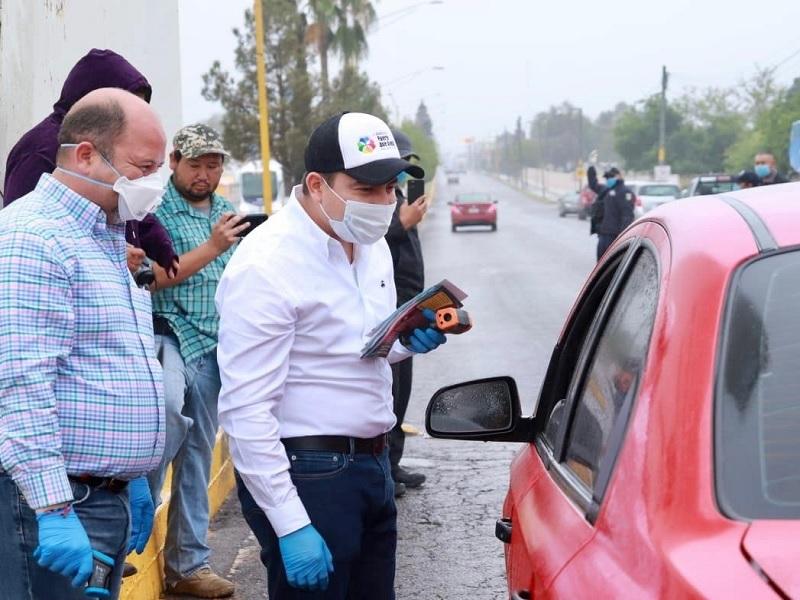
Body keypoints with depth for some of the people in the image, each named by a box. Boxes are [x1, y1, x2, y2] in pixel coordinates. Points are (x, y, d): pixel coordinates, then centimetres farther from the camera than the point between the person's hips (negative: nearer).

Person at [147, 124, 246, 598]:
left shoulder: (228, 212, 14)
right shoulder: (156, 209, -4)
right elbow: (153, 277, -14)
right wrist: (213, 247, -19)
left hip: (212, 345, 6)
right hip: (167, 333, -6)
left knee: (199, 452, 10)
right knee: (170, 402, -36)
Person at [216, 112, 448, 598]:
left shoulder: (371, 245, 9)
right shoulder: (267, 265, -18)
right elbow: (246, 410, -21)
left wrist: (406, 343, 2)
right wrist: (291, 527, -22)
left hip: (373, 463, 8)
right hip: (307, 475, -8)